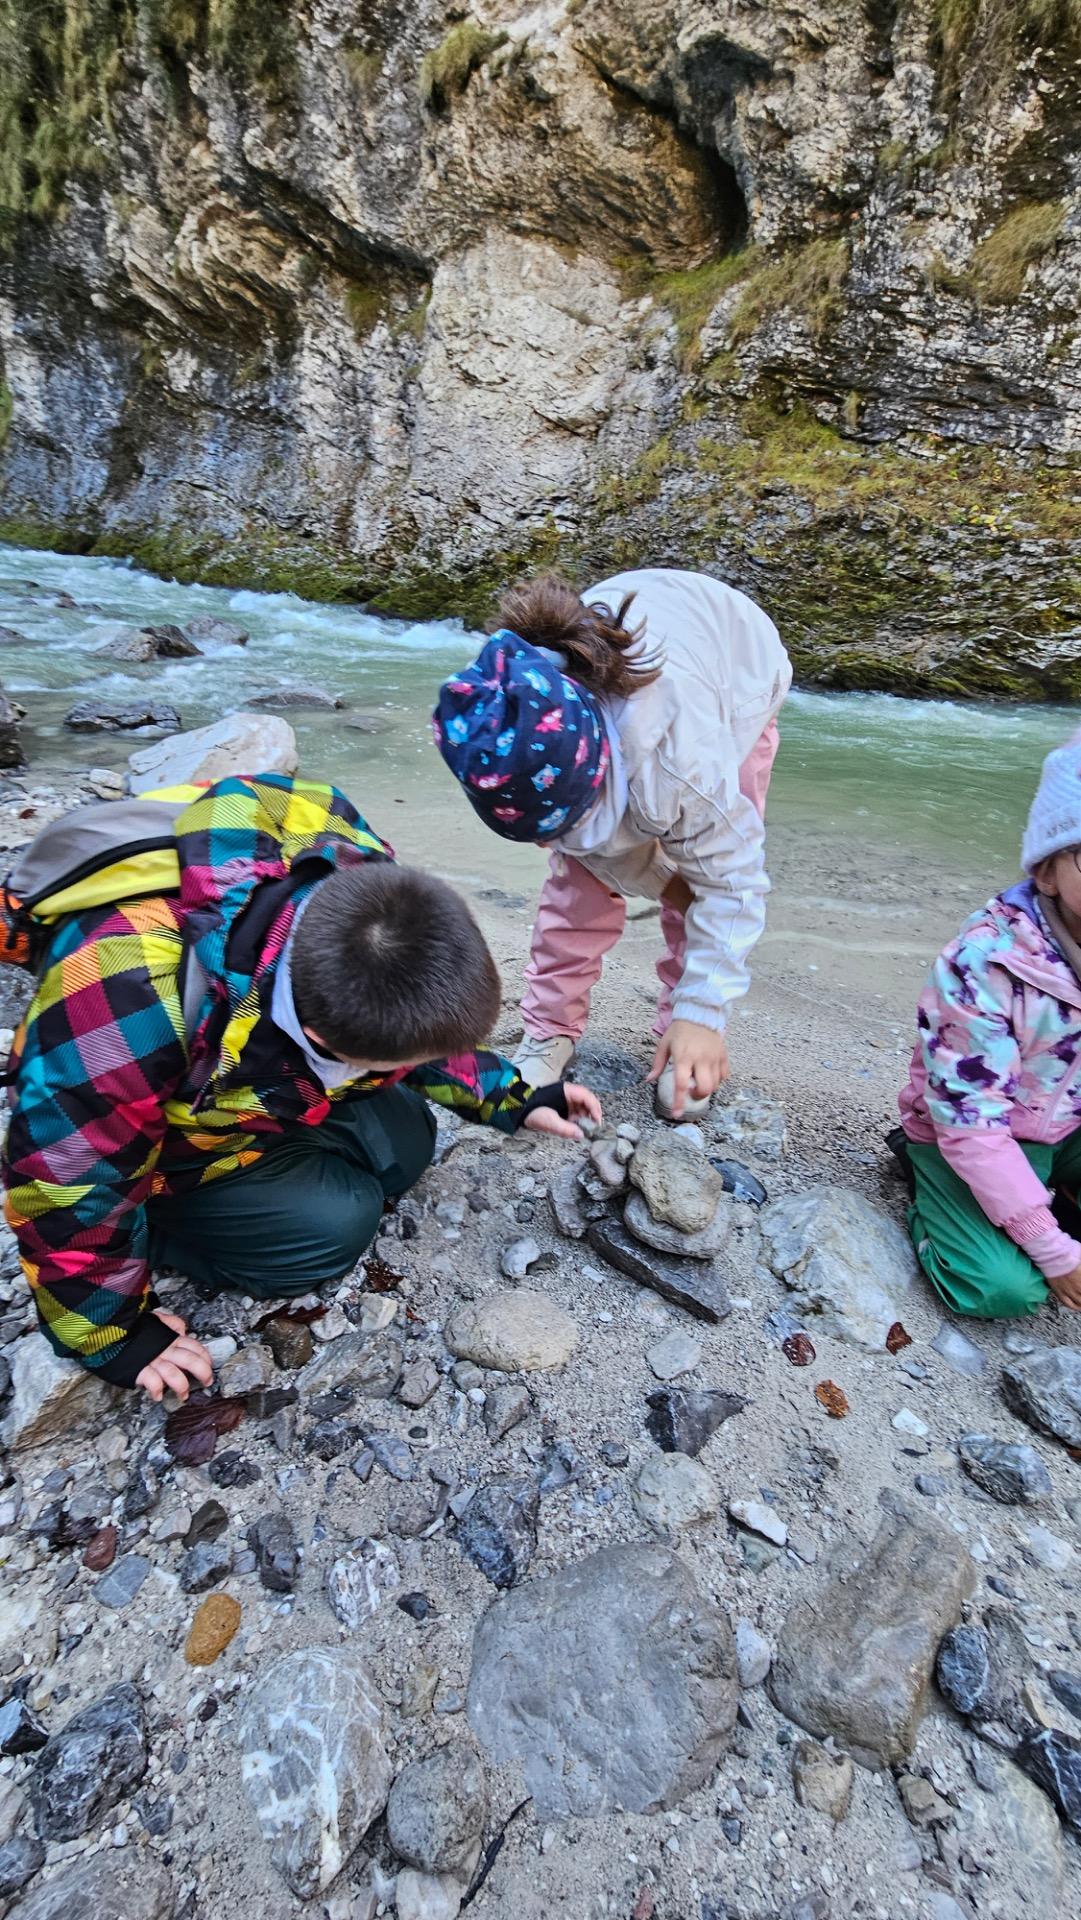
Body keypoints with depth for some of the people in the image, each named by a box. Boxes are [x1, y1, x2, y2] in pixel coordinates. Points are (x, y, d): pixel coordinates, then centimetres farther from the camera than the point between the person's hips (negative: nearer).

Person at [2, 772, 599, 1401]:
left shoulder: (369, 898, -26)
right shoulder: (130, 1004, -44)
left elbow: (427, 1029, -4)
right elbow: (67, 1184, -26)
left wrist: (513, 1098, -7)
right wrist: (116, 1334, -13)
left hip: (277, 1082, 5)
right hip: (161, 1149, -5)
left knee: (404, 1143, -5)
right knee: (332, 1225, -18)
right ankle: (145, 1230, 2)